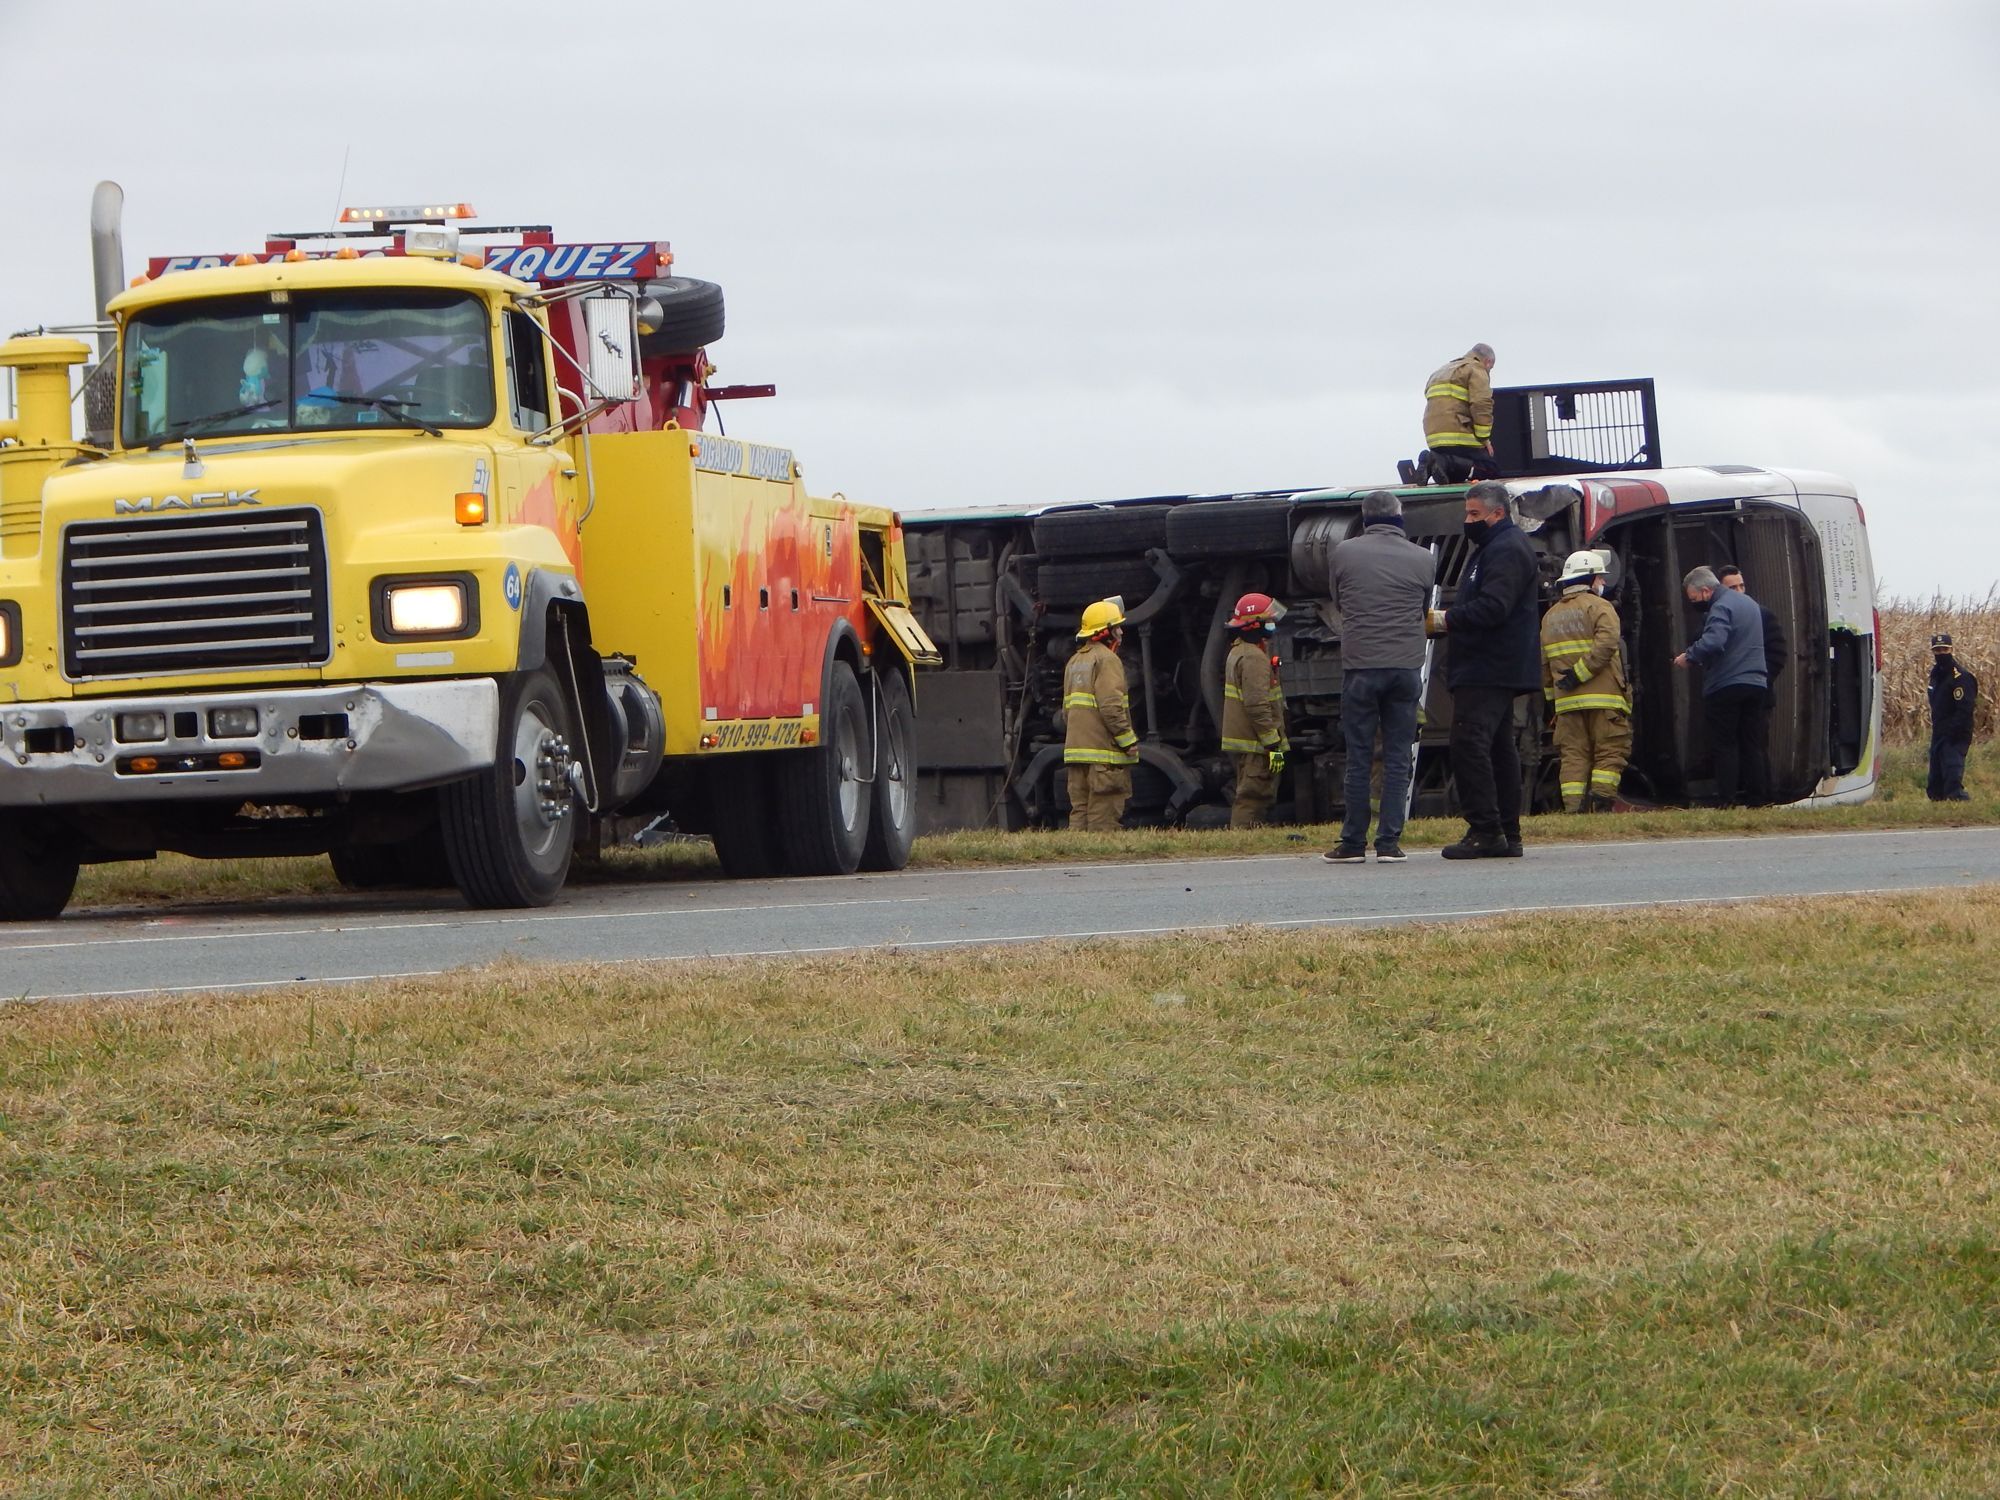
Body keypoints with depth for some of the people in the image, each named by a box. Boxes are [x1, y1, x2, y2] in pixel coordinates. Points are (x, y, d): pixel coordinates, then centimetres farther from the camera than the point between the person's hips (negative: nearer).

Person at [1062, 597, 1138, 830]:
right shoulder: (1106, 660, -9)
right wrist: (1129, 741, -14)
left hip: (1076, 749, 8)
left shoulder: (1075, 662, 19)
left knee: (1079, 810, 7)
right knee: (1103, 816, -8)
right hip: (1103, 753, -8)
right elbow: (1111, 706, -18)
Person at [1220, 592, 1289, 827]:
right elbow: (1257, 705, -23)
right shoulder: (1254, 658, -17)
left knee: (1249, 797, 15)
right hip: (1255, 746, -10)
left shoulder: (1238, 652, 17)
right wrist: (1273, 744, -21)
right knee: (1253, 797, -11)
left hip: (1241, 741, 10)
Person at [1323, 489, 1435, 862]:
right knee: (1398, 758, 5)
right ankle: (1389, 842, 1)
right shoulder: (1423, 559, 3)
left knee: (1358, 758, 4)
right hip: (1407, 667, 1)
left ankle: (1353, 842, 4)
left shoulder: (1344, 553, 0)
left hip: (1360, 666, -1)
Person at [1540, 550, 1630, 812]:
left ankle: (1573, 808, -4)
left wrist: (1553, 689, 20)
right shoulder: (1599, 607, -2)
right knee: (1610, 752, -1)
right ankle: (1601, 802, -14)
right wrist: (1580, 674, -16)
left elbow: (1542, 662, 14)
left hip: (1567, 702, 5)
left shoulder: (1551, 616, 15)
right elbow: (1605, 644, -19)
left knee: (1573, 755, 5)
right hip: (1603, 698, -5)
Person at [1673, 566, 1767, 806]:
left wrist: (1689, 656, -17)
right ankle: (1759, 799, 9)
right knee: (1750, 744, 12)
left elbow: (1713, 642, -31)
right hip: (1756, 684, 8)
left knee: (1724, 746, -3)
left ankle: (1727, 801, -7)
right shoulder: (1748, 603, 17)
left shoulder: (1721, 607, -14)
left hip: (1726, 685, -8)